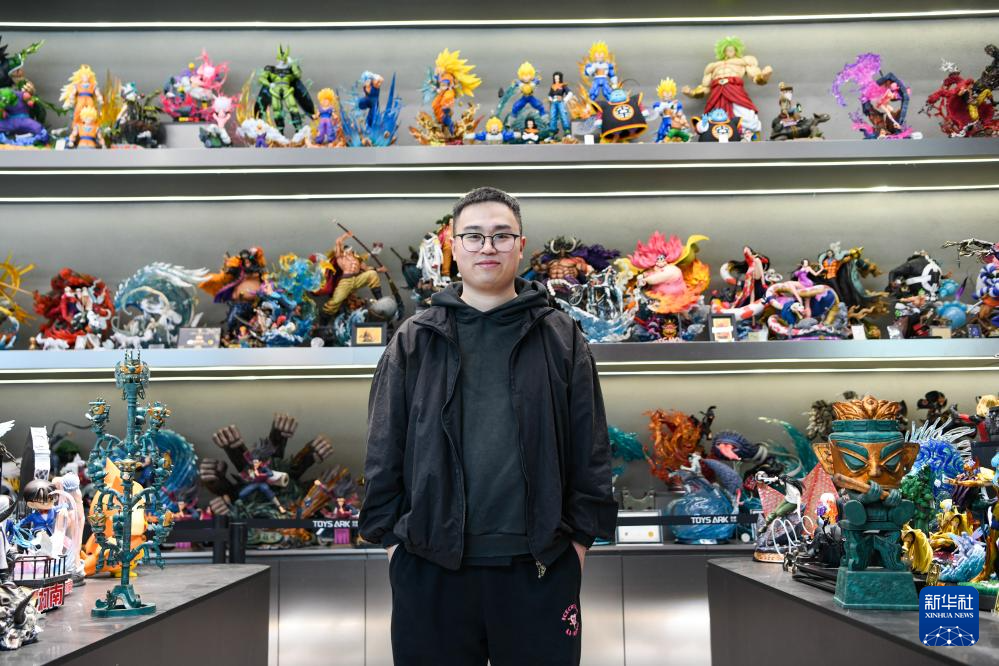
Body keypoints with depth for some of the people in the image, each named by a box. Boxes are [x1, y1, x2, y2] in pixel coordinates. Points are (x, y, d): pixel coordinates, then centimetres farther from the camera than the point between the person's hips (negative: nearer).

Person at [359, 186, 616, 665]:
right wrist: (388, 535, 1)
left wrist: (582, 534, 0)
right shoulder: (413, 341, 6)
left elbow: (589, 447, 5)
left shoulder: (560, 338, 5)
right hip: (430, 563, 1)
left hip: (539, 564, 0)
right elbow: (384, 449, 6)